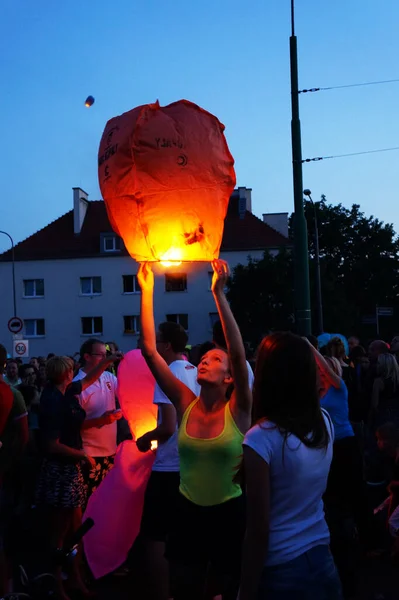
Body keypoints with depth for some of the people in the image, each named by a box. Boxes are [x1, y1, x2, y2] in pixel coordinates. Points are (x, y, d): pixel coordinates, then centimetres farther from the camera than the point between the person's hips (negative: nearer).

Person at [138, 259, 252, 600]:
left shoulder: (237, 410, -11)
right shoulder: (185, 404, -4)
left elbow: (239, 353, -26)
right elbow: (150, 350, -8)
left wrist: (219, 294, -31)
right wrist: (147, 292, -12)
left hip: (231, 515, -3)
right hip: (188, 513, 3)